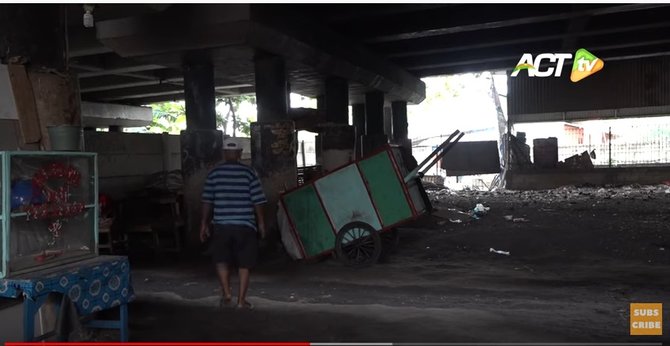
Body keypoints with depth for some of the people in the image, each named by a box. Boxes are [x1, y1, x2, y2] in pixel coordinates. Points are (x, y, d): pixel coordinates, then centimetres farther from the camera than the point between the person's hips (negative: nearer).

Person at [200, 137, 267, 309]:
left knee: (221, 260, 19)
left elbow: (207, 201, 1)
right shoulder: (248, 172, -3)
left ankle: (226, 293, 9)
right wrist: (261, 222, 8)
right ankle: (241, 300, 12)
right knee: (244, 263, 10)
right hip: (245, 225, 0)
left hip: (221, 225, 1)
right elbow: (257, 201, -3)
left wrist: (204, 224, 9)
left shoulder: (214, 173, 0)